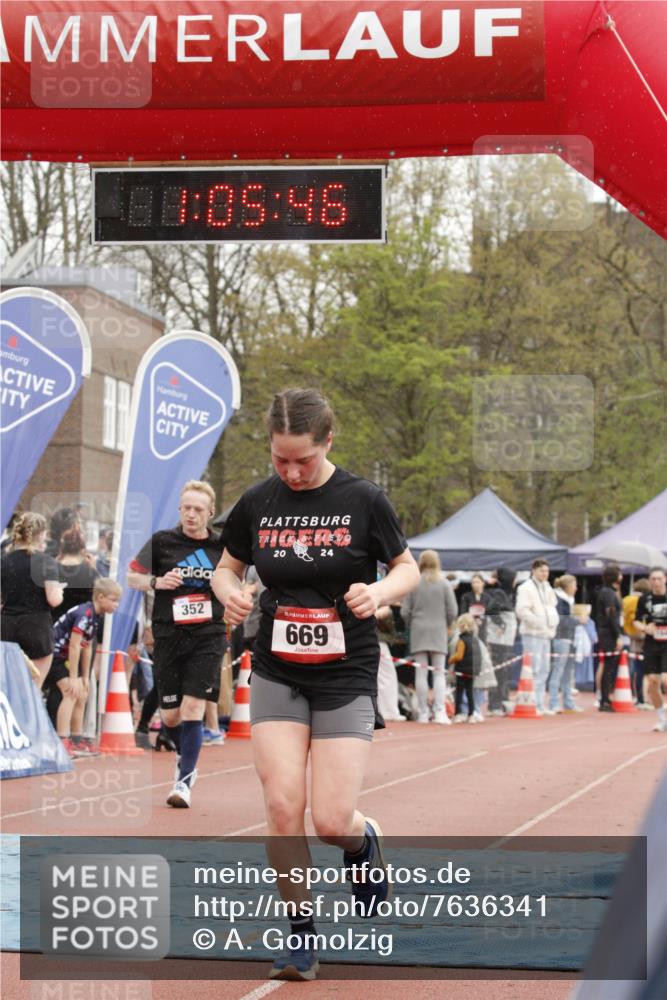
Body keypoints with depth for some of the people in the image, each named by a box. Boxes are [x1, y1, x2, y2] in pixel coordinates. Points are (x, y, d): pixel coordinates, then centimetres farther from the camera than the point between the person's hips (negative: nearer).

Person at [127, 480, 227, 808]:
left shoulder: (222, 546, 3)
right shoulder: (162, 541, 1)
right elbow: (132, 575, 7)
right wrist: (157, 582, -11)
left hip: (208, 636, -1)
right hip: (169, 636, 1)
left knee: (192, 709, -13)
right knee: (170, 717, 6)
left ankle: (184, 781, -6)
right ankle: (185, 756, 37)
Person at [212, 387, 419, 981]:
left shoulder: (363, 501, -7)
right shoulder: (257, 503, 1)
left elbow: (408, 569, 3)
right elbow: (227, 566, 16)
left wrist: (380, 591, -19)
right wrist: (229, 592, -8)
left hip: (346, 675, -2)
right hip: (277, 675, 2)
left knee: (332, 821, -9)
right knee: (283, 806, -11)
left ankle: (364, 842, 29)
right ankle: (302, 935, 6)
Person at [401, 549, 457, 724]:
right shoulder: (444, 584, -3)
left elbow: (405, 612, -2)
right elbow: (452, 611, -2)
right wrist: (447, 627, 16)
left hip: (418, 631, 0)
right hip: (438, 631, 0)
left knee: (421, 672, 4)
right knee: (439, 673, 2)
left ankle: (423, 713, 6)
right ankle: (440, 712, -8)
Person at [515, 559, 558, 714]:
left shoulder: (547, 588, 19)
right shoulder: (526, 588, -7)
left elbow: (552, 607, 27)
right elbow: (522, 610, -17)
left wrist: (553, 623, 8)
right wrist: (539, 623, -20)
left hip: (546, 634, 9)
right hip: (532, 634, -9)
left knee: (543, 671, 11)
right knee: (534, 670, -13)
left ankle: (539, 705, 17)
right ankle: (532, 705, -13)